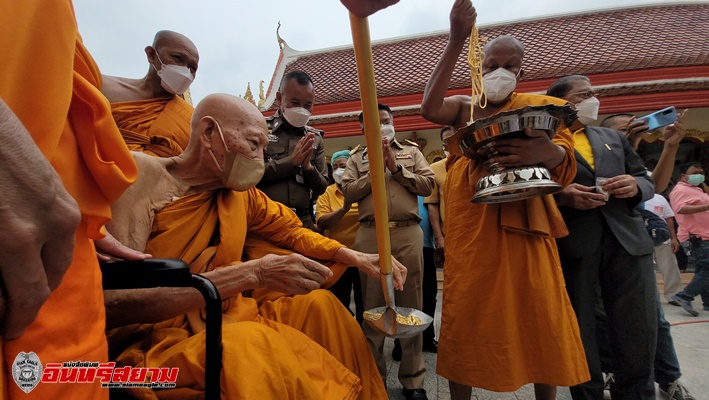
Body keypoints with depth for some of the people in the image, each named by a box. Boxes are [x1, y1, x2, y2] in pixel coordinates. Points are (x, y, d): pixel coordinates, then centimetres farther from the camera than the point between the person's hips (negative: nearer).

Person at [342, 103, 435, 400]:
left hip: (408, 233, 0)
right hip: (370, 235, 0)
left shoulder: (411, 152, 16)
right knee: (372, 305, 8)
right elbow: (348, 192, 0)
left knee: (410, 304, 5)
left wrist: (396, 168, -4)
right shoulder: (357, 157, 15)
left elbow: (427, 185, 3)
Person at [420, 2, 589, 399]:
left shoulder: (539, 107, 11)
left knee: (541, 314, 3)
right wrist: (457, 40, -15)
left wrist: (545, 151, -29)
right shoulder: (463, 107, 11)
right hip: (471, 221, 0)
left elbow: (565, 158, -4)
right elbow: (430, 108, -13)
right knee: (466, 312, 3)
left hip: (524, 219, 1)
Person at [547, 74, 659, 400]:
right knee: (578, 329, 6)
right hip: (571, 244, -4)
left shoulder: (614, 137, 22)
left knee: (639, 331, 6)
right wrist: (560, 196, -20)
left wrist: (636, 186, -2)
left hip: (627, 240, 5)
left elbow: (647, 180, 21)